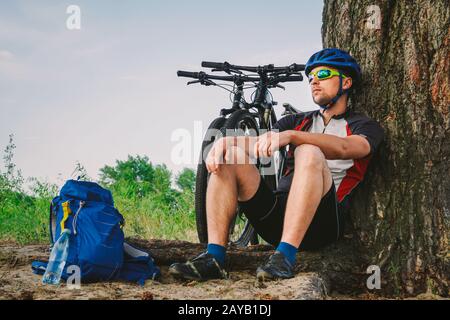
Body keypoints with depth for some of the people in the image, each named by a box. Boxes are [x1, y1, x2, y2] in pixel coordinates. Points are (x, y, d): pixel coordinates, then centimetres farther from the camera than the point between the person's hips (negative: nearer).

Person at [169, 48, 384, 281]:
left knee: (310, 152, -30)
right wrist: (225, 141, -15)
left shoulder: (364, 127, 11)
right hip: (277, 217, 5)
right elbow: (254, 142, 8)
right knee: (229, 156, -12)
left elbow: (342, 148, -15)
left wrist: (289, 136, -31)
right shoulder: (297, 121, 26)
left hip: (322, 223, -5)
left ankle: (285, 256, -36)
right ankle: (213, 258, -23)